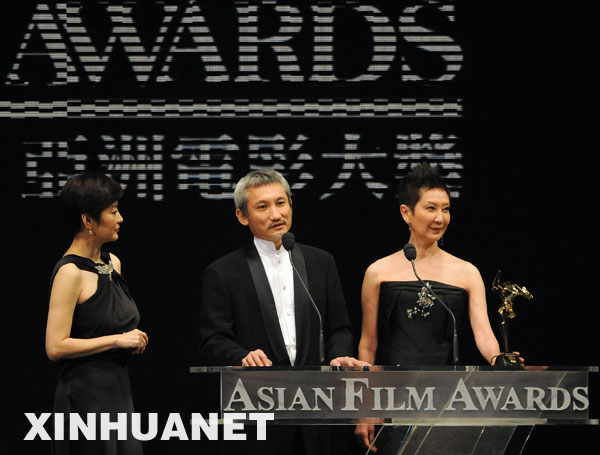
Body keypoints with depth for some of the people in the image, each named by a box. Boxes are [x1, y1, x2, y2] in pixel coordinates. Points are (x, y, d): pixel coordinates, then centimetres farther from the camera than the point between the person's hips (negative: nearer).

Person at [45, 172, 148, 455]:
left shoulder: (112, 264, 12)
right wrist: (117, 340, -16)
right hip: (87, 396, -8)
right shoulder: (70, 272, -14)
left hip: (119, 389, 8)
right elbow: (56, 347, -19)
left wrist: (133, 340, 7)